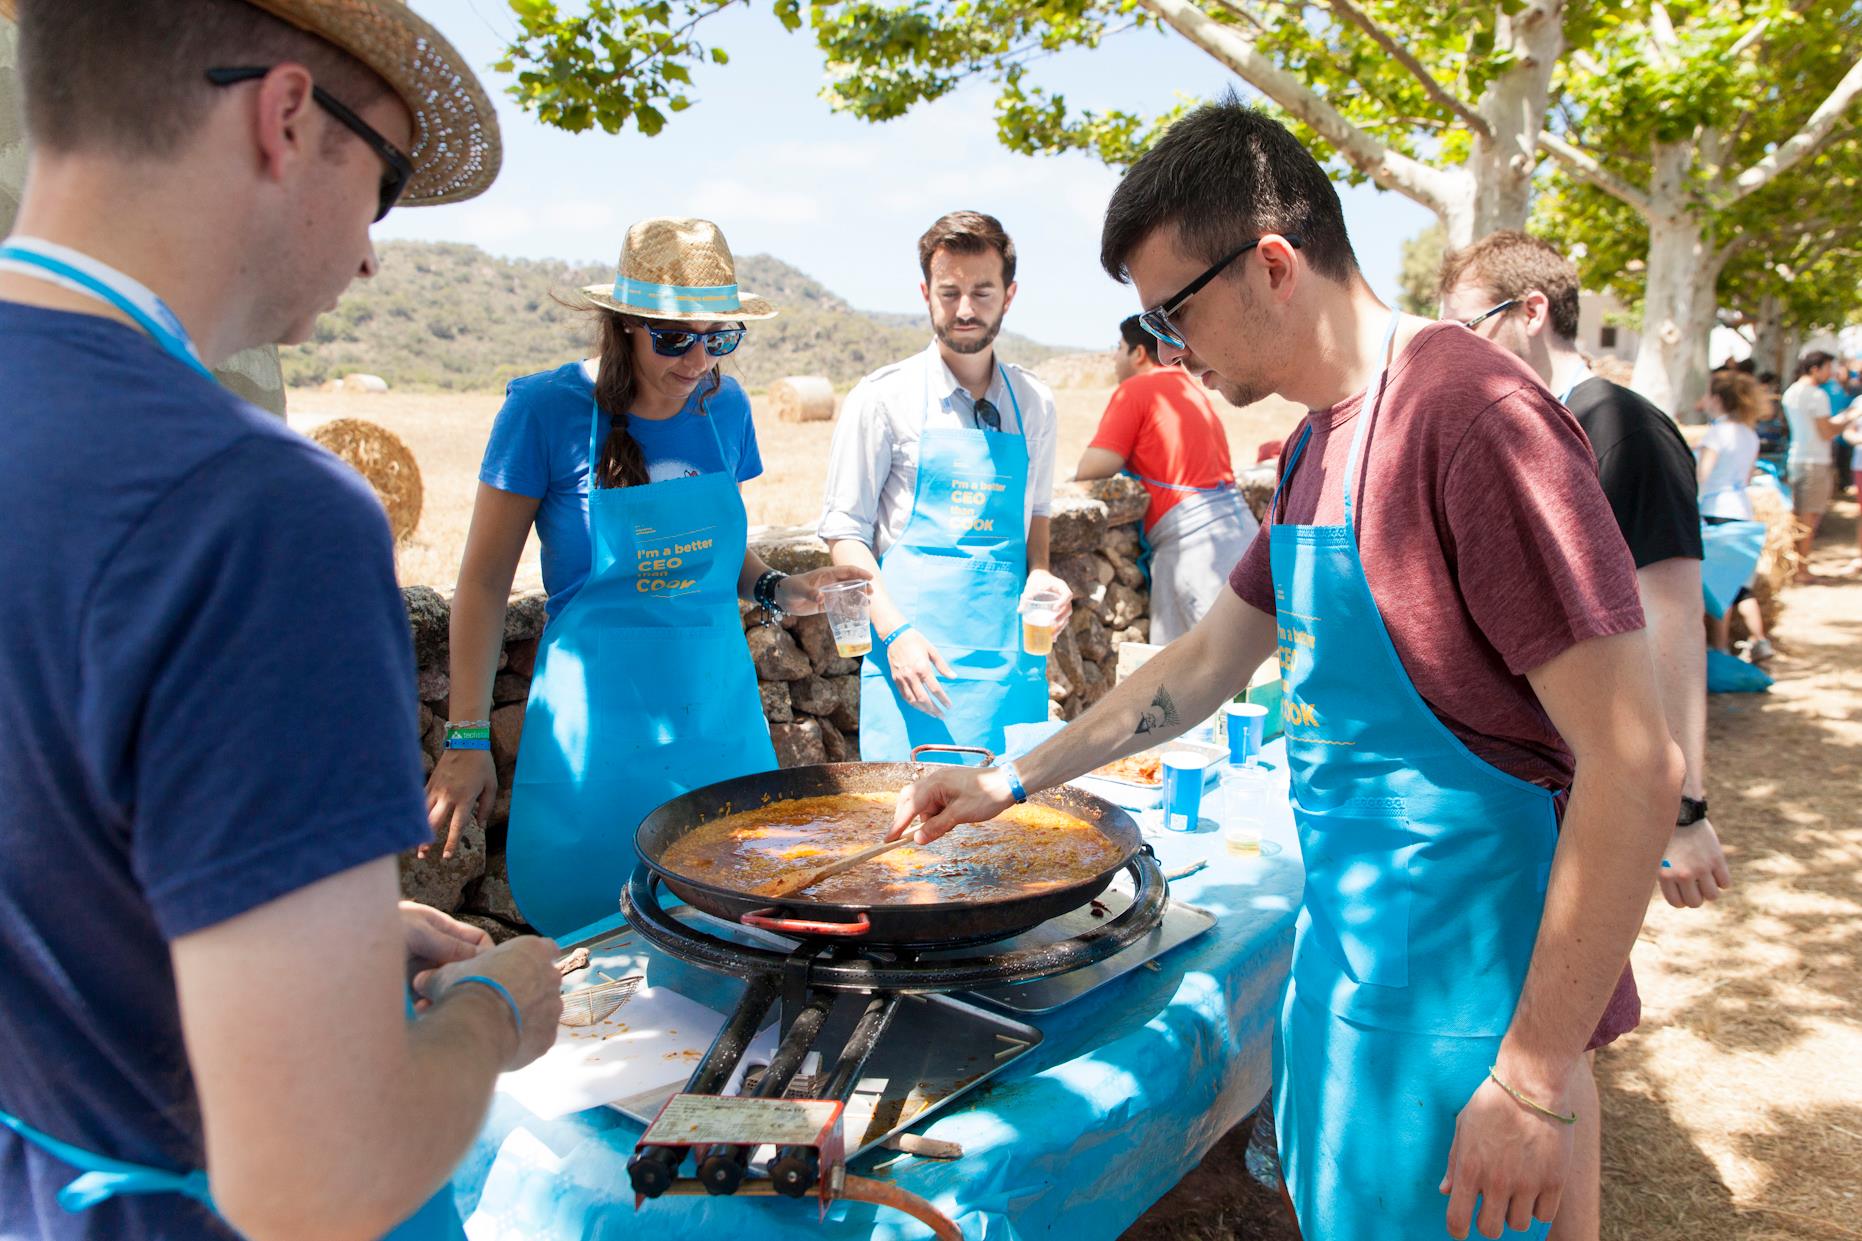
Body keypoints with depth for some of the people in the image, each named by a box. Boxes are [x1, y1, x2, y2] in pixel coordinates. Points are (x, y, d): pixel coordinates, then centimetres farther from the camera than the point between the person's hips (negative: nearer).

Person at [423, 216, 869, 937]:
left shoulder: (724, 408, 3)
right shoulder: (546, 409, -10)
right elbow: (485, 580, -5)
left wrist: (777, 592, -4)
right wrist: (467, 738, -6)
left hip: (719, 713, 4)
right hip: (599, 720, -4)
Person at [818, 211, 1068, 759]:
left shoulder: (1034, 403, 9)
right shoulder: (884, 398, -2)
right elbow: (844, 532, -2)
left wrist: (1039, 573, 1)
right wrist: (894, 632, -14)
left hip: (1012, 654, 4)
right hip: (914, 655, -3)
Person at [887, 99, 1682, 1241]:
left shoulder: (1471, 416, -22)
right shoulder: (1319, 445, 7)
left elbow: (1635, 770, -24)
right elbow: (1211, 659, 17)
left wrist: (1538, 1079, -21)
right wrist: (1010, 781, 16)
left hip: (1463, 1003, -8)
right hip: (1344, 957, 9)